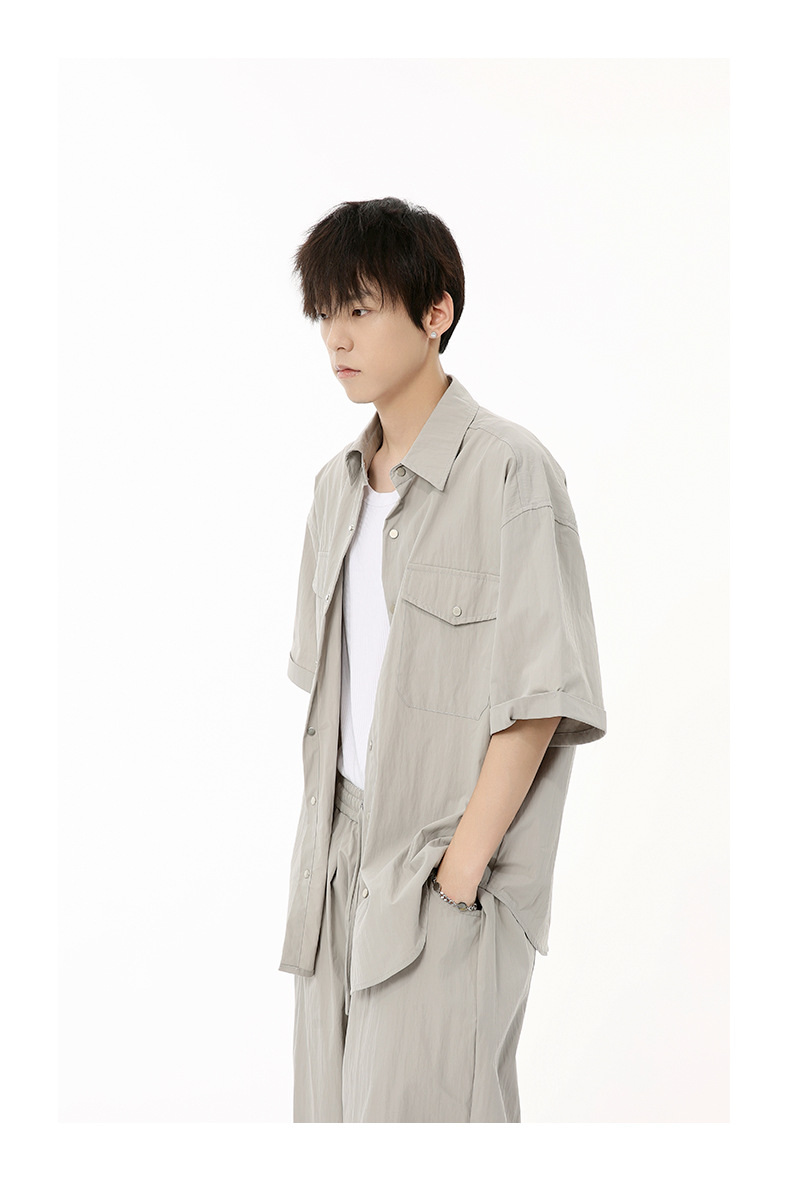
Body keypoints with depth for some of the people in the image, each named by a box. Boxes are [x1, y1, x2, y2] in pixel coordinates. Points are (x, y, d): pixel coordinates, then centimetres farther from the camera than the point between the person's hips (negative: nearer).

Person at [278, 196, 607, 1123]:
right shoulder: (339, 485, 12)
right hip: (340, 846, 7)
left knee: (416, 1104, -5)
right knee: (332, 1102, 11)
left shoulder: (508, 470, -11)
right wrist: (323, 843, 9)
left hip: (445, 870, -7)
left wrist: (460, 868, -15)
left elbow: (538, 696, -14)